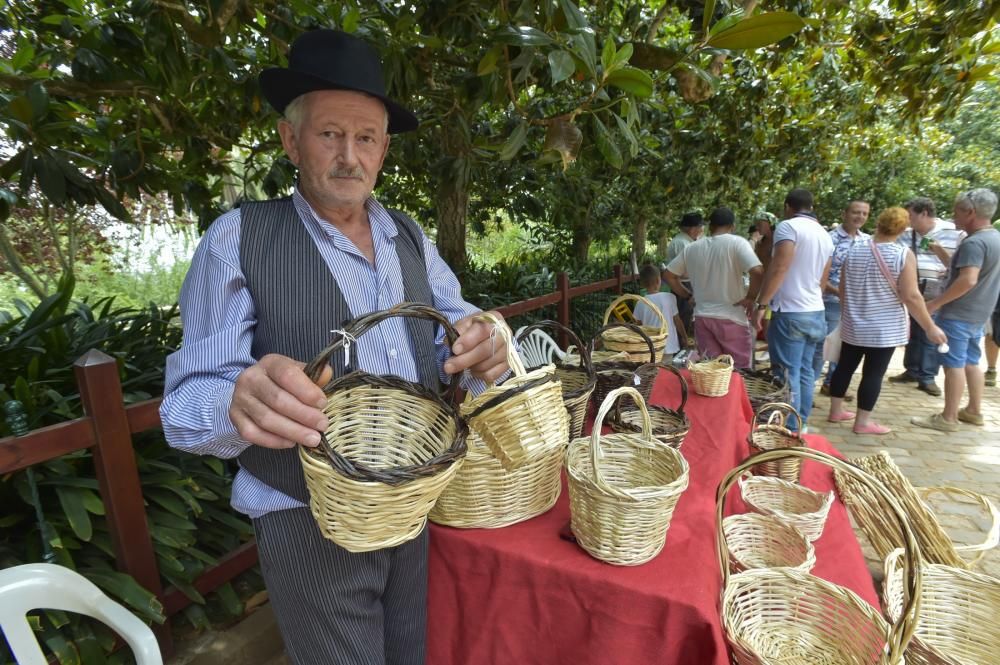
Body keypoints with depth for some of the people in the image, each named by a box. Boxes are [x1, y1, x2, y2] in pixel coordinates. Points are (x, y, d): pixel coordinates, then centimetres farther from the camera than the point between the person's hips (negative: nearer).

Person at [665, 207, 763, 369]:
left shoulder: (691, 248, 6)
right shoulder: (737, 243, -8)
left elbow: (670, 275, 12)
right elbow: (757, 272, -21)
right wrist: (750, 298, -8)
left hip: (702, 317, 5)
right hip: (731, 318, -4)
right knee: (739, 372, 7)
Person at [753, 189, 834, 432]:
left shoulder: (788, 227, -9)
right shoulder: (825, 235, 15)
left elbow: (779, 268, -20)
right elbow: (822, 279, 22)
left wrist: (761, 304, -19)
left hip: (790, 313, -8)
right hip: (816, 313, 8)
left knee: (788, 375, -4)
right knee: (805, 372, 14)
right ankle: (801, 424, 22)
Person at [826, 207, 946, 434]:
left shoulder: (854, 250, 0)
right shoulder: (903, 255, -13)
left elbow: (842, 288, 9)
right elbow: (911, 297, -16)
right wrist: (930, 327, -8)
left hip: (853, 324, 5)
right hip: (885, 328, -4)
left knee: (845, 366, 14)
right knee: (874, 373, 2)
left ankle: (836, 411, 23)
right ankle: (862, 422, 8)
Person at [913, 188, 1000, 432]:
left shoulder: (974, 242, -21)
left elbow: (967, 280, -29)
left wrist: (935, 303, -24)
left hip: (958, 315, -10)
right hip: (978, 313, 10)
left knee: (954, 365, -3)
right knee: (971, 362, 18)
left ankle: (948, 418, 3)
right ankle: (974, 411, 27)